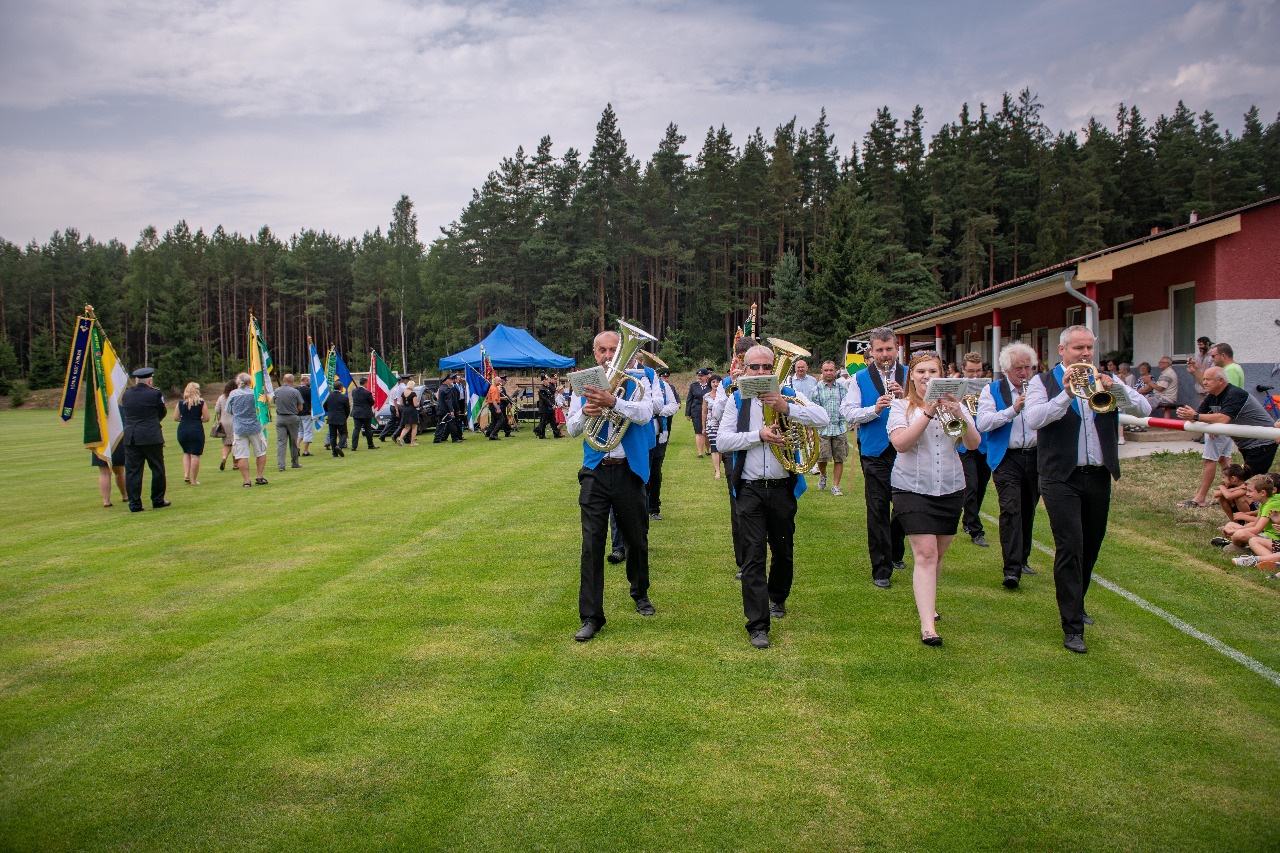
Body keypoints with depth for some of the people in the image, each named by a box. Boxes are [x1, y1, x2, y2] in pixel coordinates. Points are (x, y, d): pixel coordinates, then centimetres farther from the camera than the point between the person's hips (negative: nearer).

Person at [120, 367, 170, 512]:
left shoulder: (126, 394, 4)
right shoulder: (155, 393, -6)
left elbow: (125, 413, 15)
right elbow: (163, 412, 6)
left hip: (130, 438, 3)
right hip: (152, 437, -3)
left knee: (132, 471, 5)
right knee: (157, 469, 9)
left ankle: (134, 504, 5)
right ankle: (158, 500, 13)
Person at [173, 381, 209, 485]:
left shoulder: (180, 403, 2)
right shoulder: (201, 403, -4)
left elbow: (175, 418, 3)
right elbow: (206, 418, -5)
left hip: (182, 430, 3)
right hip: (196, 430, -3)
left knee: (186, 453, 22)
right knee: (195, 455, 1)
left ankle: (186, 475, 9)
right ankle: (193, 480, 3)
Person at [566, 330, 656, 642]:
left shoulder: (636, 382, 0)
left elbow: (645, 414, -19)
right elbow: (572, 429, 3)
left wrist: (613, 402, -34)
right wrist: (585, 412, -19)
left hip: (629, 471, 0)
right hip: (595, 473, 1)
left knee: (637, 539, 14)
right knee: (592, 544, -5)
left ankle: (640, 594, 39)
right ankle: (591, 616, 1)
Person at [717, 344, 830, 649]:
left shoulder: (790, 395, 4)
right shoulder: (737, 400, 4)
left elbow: (823, 419, -11)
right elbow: (722, 441, -6)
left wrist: (786, 407, -24)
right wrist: (759, 435, -18)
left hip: (783, 487, 2)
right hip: (750, 490, -1)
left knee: (783, 551, 17)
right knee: (753, 556, -6)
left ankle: (777, 598, 43)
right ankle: (758, 625, -3)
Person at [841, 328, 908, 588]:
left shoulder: (909, 375, 7)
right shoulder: (861, 378, 3)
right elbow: (848, 413, -4)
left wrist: (904, 396, -18)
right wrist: (875, 409, -19)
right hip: (875, 452, -2)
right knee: (878, 510, -2)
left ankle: (895, 553, 36)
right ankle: (881, 569, 4)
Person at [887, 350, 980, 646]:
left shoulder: (954, 404, 7)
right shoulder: (901, 406, 0)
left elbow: (973, 444, -5)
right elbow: (900, 443, -17)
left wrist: (960, 416, -22)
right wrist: (927, 413, -25)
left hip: (951, 489, 4)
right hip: (914, 489, -4)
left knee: (936, 555, 14)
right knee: (925, 555, -13)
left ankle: (927, 602, 38)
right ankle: (927, 626, -16)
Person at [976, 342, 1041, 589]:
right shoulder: (992, 391, 1)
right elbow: (983, 423, -12)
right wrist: (1013, 409, -20)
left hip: (1036, 457, 4)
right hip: (1008, 459, -4)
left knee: (1028, 511, 12)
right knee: (1011, 511, -15)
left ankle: (1022, 559, 28)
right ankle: (1011, 569, -18)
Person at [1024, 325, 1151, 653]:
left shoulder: (1105, 380, 11)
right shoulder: (1044, 382, -1)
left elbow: (1144, 408, -2)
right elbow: (1033, 419, -18)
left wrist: (1115, 388, -19)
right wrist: (1067, 395, -30)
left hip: (1099, 476, 5)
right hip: (1062, 479, -5)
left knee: (1090, 546, 15)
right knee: (1070, 548, -11)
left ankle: (1075, 605, 37)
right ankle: (1072, 626, -8)